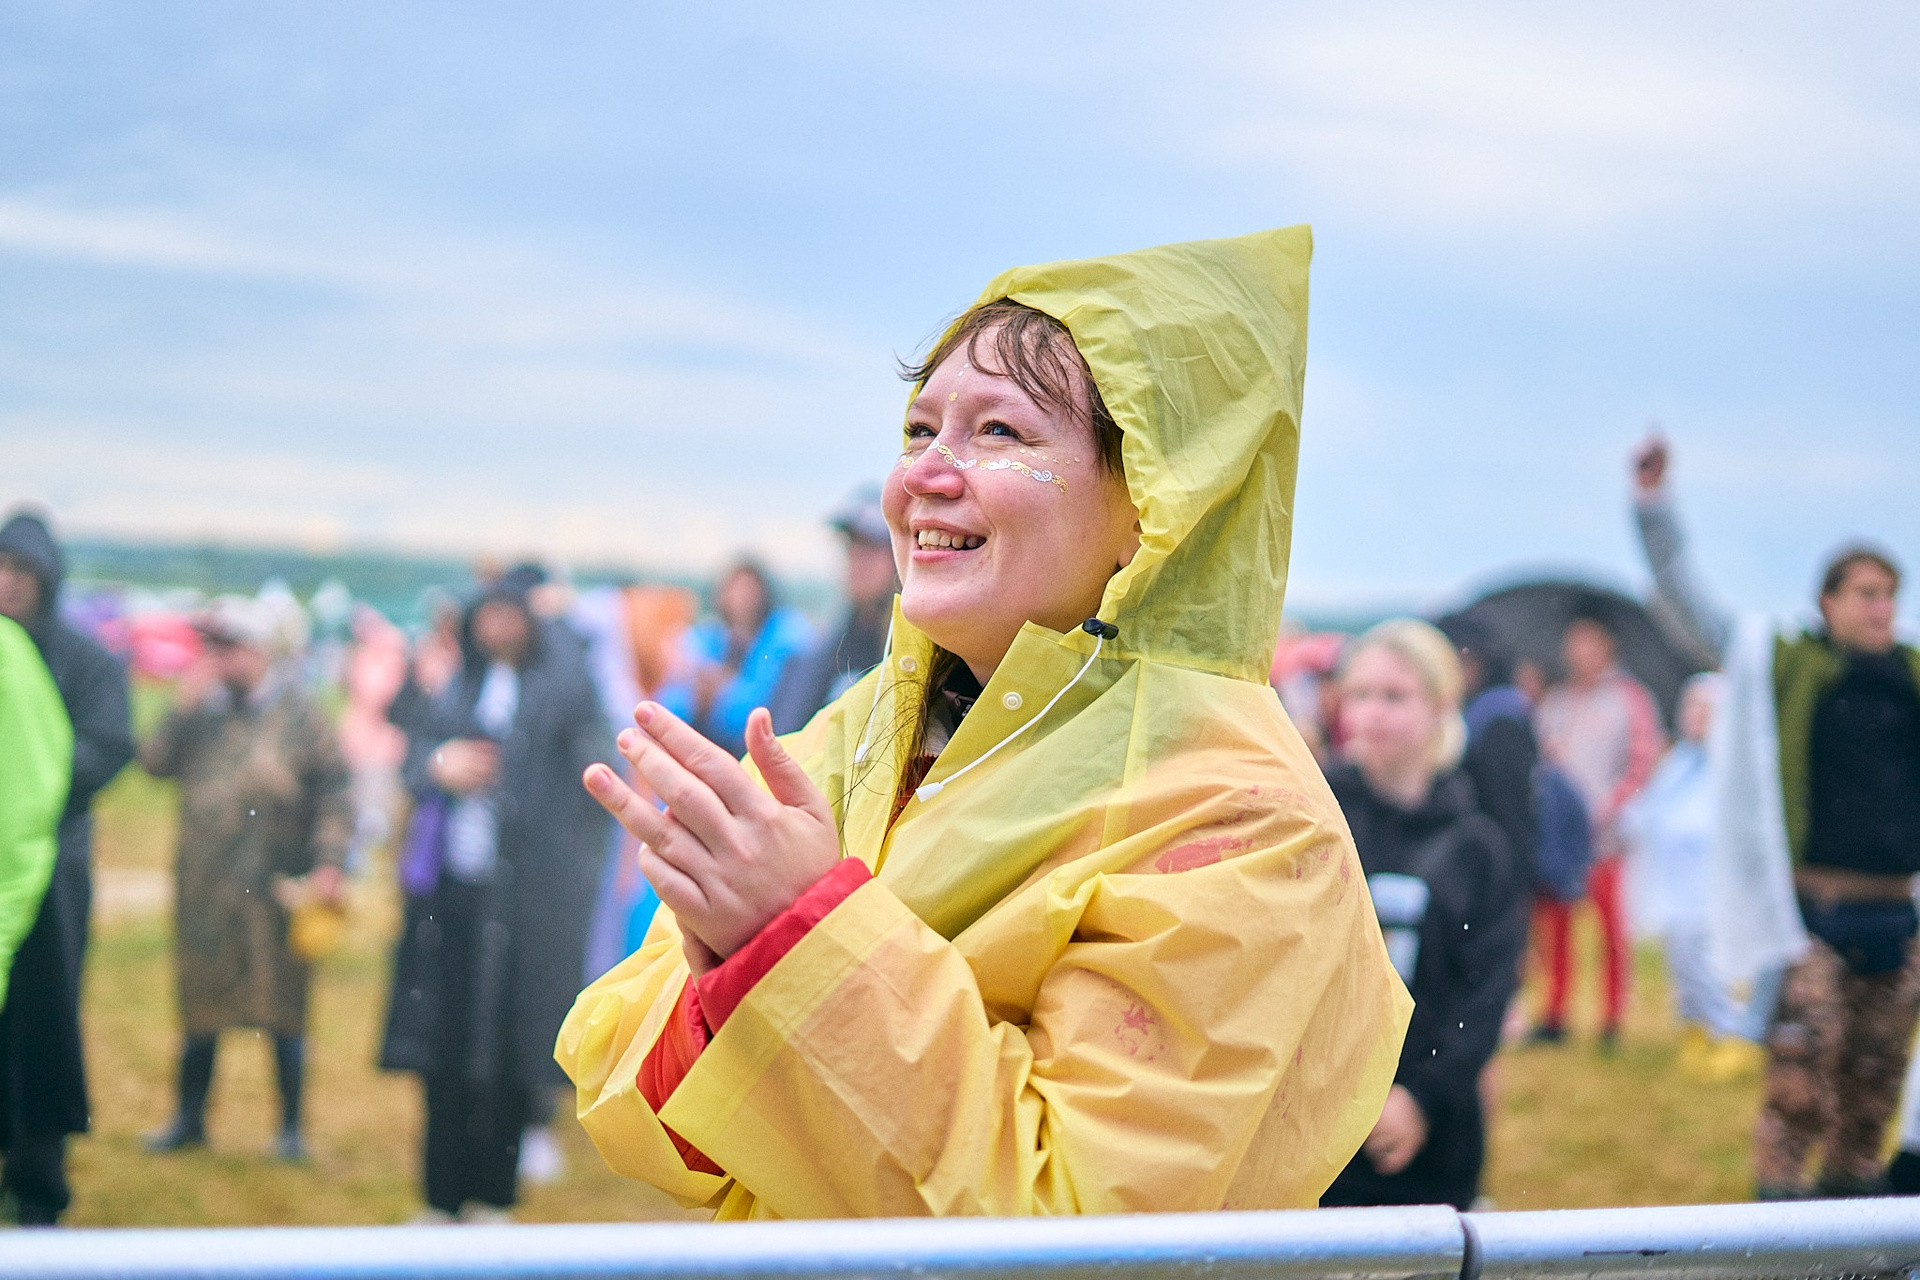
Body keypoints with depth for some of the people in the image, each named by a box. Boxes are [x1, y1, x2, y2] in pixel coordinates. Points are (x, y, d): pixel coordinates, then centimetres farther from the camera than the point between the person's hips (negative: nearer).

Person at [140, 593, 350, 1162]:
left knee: (282, 1009, 2)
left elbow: (334, 794, -5)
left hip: (272, 888, -4)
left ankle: (291, 1129, 12)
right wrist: (181, 707, -7)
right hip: (203, 886, 4)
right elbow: (155, 762, 1)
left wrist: (328, 864, -13)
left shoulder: (300, 716, -4)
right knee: (199, 1007, 13)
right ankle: (189, 1119, 27)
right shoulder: (204, 712, 7)